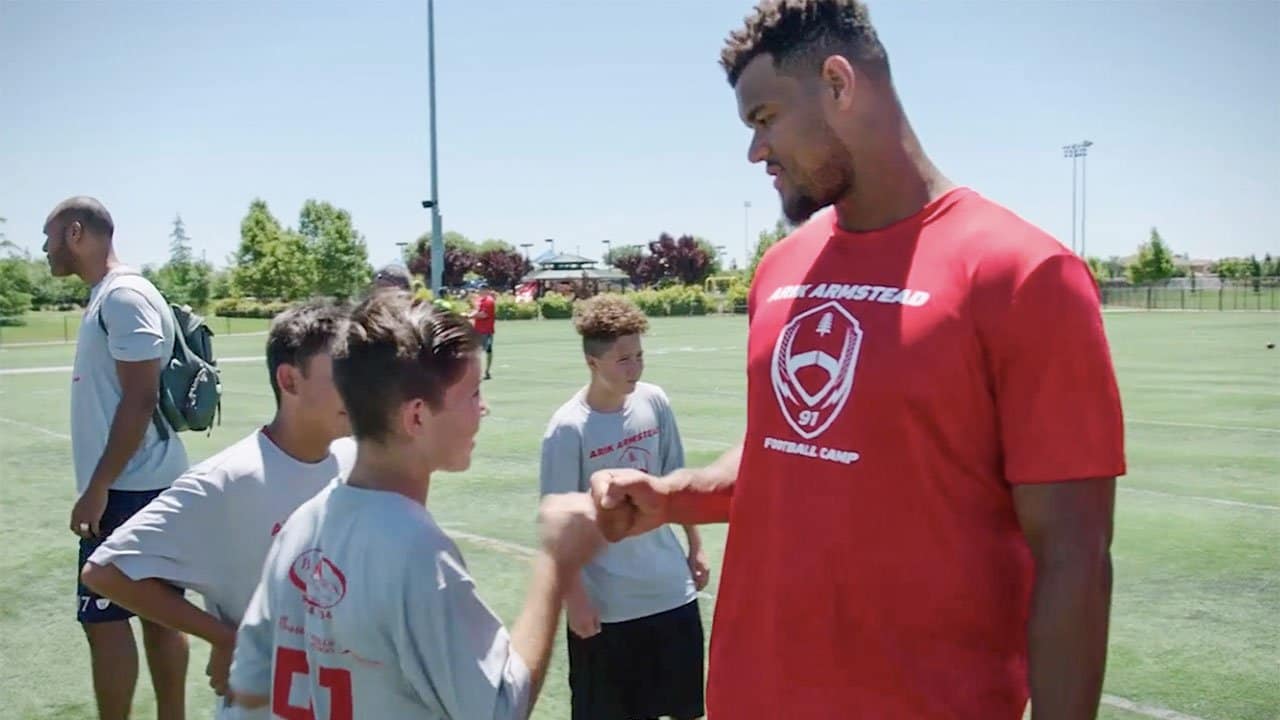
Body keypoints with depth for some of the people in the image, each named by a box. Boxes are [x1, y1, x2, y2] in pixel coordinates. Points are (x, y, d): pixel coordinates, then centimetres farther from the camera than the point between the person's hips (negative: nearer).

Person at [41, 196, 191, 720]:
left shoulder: (123, 297, -15)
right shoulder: (107, 297, 15)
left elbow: (140, 398, -20)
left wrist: (97, 488, -19)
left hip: (127, 489, -9)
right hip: (141, 485, 9)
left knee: (104, 618, -2)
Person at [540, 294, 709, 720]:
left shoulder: (654, 402, -3)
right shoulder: (568, 429, -18)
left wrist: (695, 546, 13)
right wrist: (574, 598, -13)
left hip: (670, 589, 5)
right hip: (605, 603, -4)